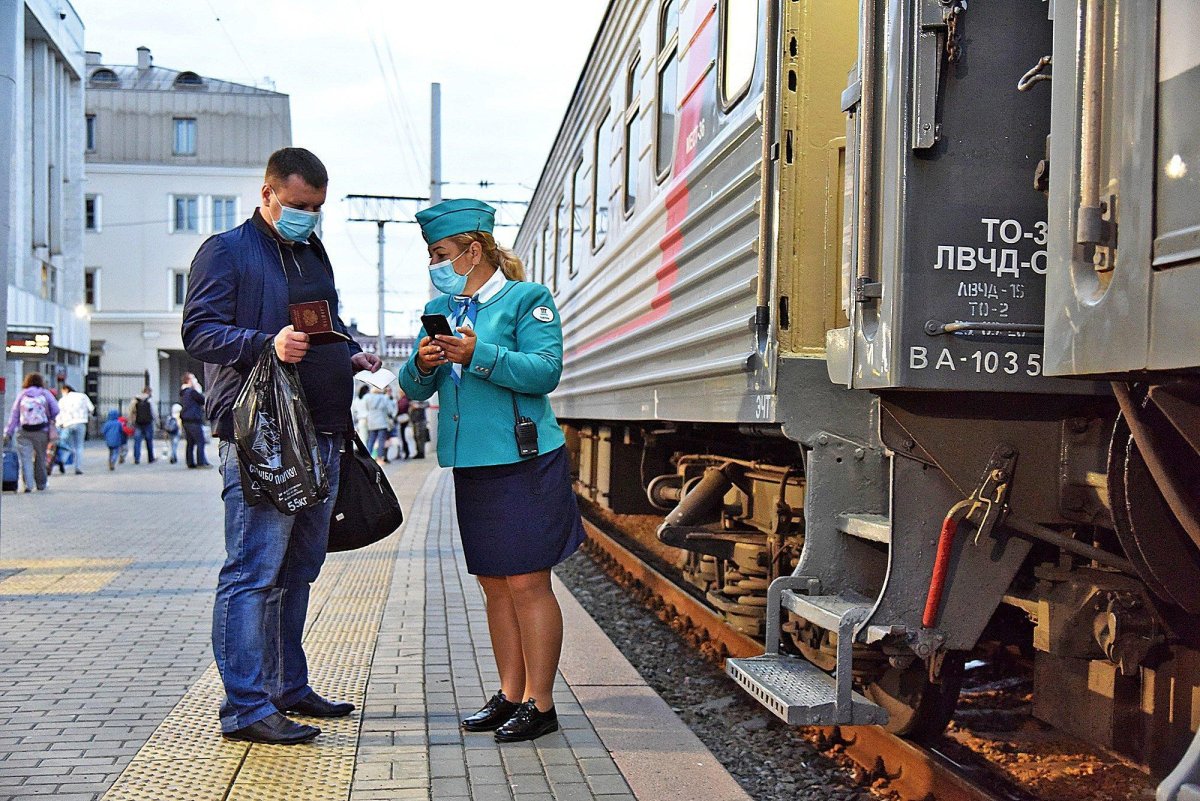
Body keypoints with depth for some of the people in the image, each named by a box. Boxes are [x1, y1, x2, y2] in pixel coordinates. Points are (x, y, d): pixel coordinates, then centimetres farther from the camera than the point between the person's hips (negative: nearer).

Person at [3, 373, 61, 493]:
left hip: (24, 432, 0)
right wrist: (50, 421, 16)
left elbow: (14, 415, 7)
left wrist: (8, 432, 8)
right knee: (40, 457, 12)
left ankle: (28, 484, -15)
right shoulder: (45, 394, 6)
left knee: (25, 458, -2)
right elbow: (56, 410, -3)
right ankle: (41, 484, 21)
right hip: (41, 431, 0)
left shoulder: (21, 395, 9)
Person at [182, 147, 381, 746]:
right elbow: (199, 331, -11)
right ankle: (246, 707, -5)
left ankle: (288, 688, 24)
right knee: (254, 572, -9)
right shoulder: (225, 252, 0)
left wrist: (353, 354, 9)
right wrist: (267, 343, -27)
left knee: (297, 571, 14)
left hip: (321, 437, 8)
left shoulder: (314, 255, 24)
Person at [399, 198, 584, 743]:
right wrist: (423, 365, -11)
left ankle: (540, 703, 3)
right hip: (469, 463, 7)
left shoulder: (527, 299, -3)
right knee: (494, 586, 11)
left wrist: (478, 356, -24)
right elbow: (414, 388, 12)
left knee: (527, 584, -5)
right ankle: (511, 694, 20)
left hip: (523, 462, -7)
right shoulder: (439, 309, 16)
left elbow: (545, 371, -15)